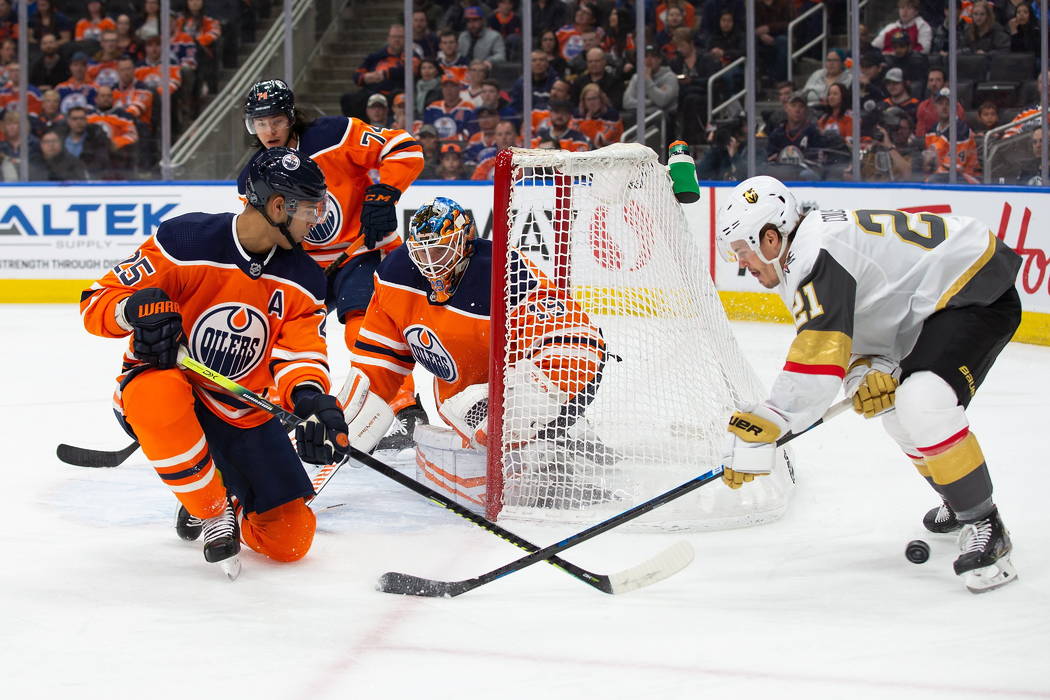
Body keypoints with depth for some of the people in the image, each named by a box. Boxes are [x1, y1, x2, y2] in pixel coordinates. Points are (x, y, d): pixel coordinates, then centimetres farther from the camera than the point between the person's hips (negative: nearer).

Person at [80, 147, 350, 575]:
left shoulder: (302, 280, -4)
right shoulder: (184, 242, -19)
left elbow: (300, 353, -13)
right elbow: (98, 302, -16)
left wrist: (309, 397, -37)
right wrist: (135, 308, -39)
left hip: (244, 413, 4)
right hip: (161, 396, -3)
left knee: (290, 539, -8)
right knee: (156, 389, -42)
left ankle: (230, 503, 27)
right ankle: (210, 512, -19)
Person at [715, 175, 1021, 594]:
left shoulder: (816, 253, -23)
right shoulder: (805, 262, 10)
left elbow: (818, 359, -31)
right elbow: (855, 334, 9)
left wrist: (763, 426, -32)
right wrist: (870, 373, -13)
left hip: (980, 291, -12)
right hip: (938, 304, 12)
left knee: (923, 406, -27)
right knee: (895, 407, 19)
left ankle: (985, 527, -13)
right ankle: (961, 505, 39)